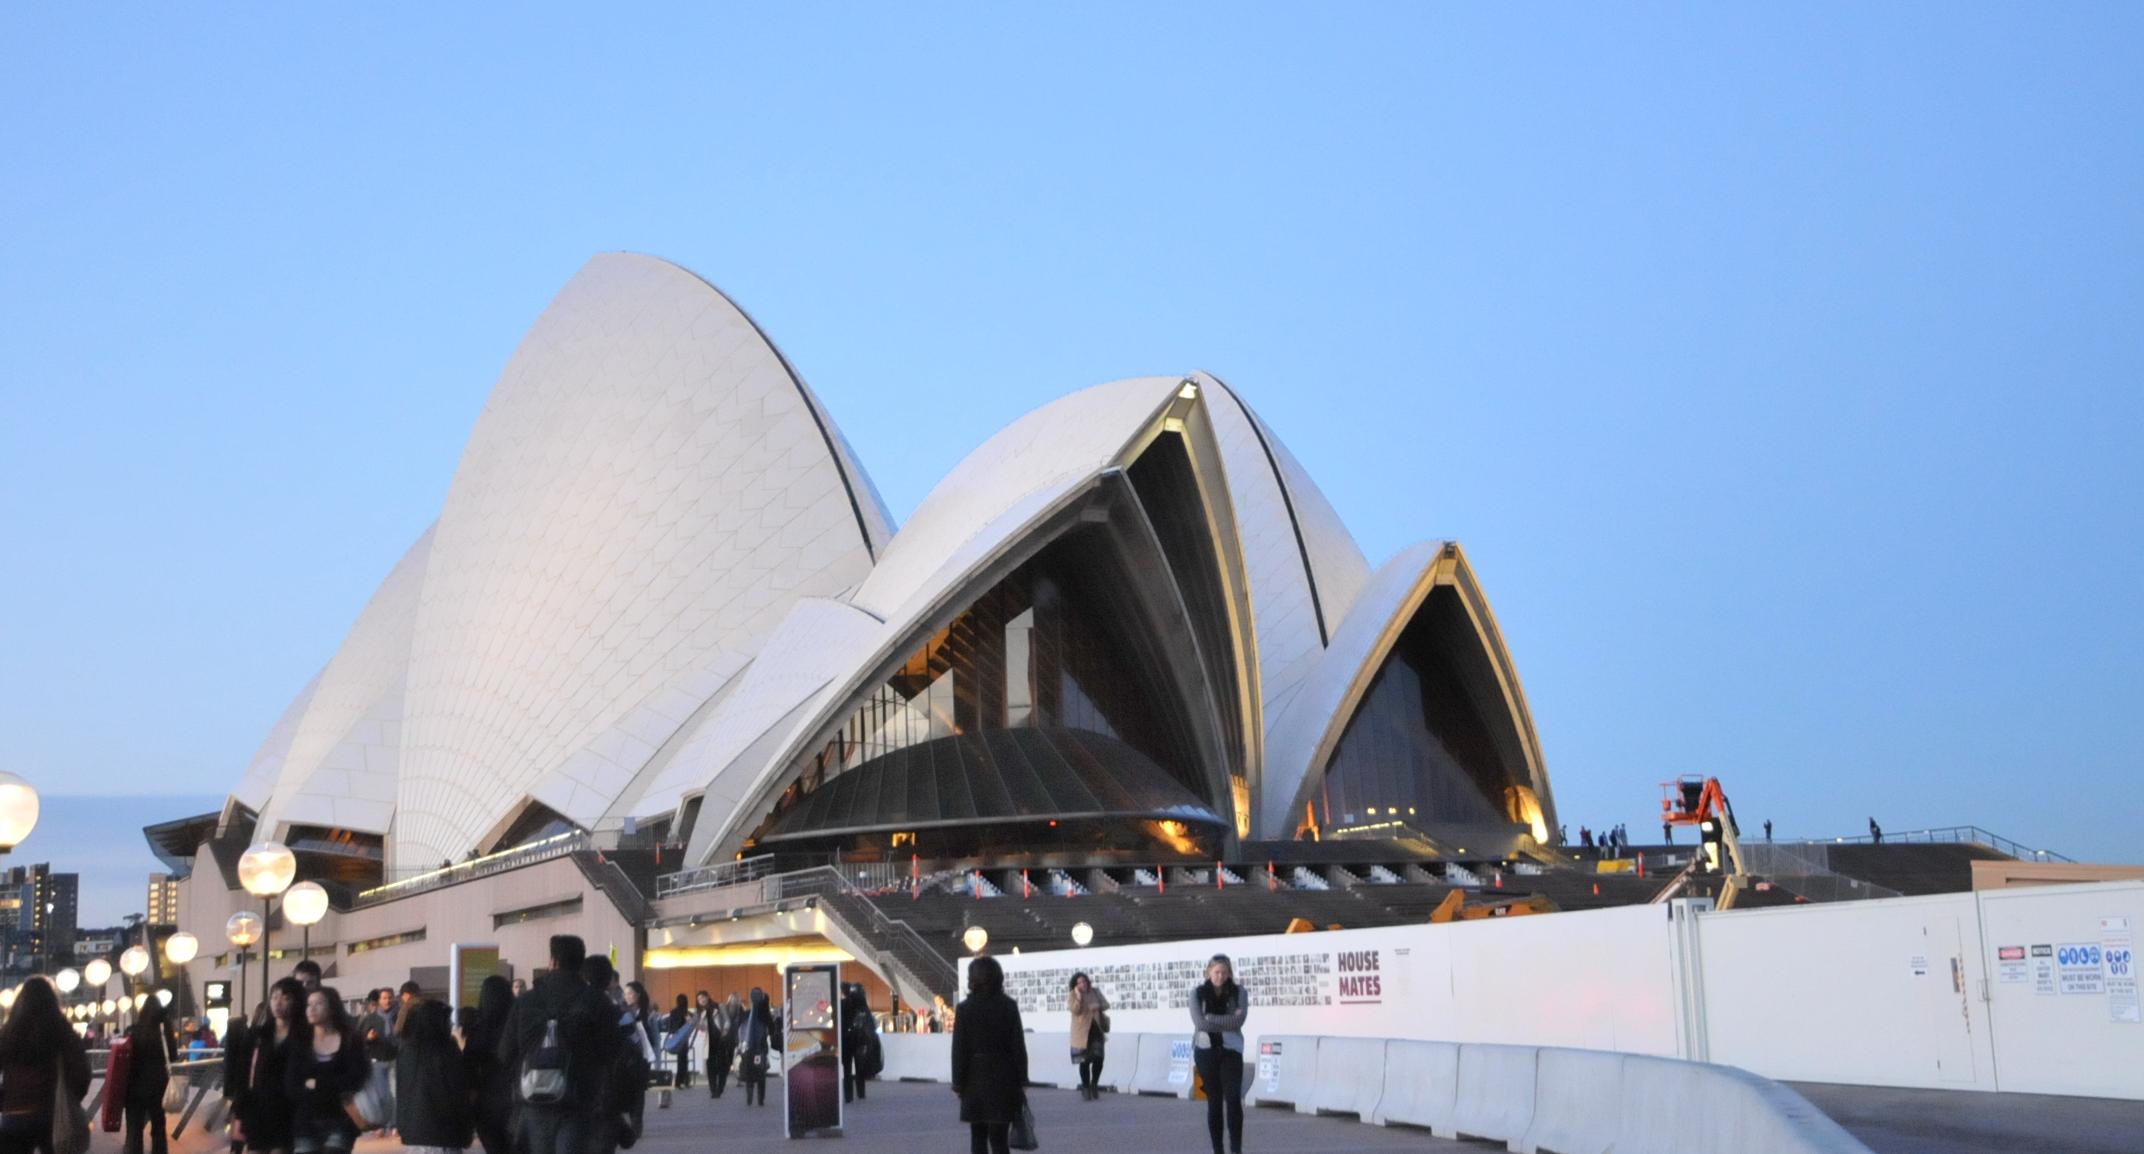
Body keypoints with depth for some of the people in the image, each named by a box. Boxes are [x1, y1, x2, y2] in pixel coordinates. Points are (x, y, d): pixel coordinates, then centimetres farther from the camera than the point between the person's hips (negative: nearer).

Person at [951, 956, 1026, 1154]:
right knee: (999, 1137, 1)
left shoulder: (965, 1008, -5)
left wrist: (958, 1083, 2)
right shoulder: (1009, 1006, -3)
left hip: (976, 1078, 0)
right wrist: (1022, 1080, 3)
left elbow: (959, 1049, -5)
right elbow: (1018, 1046, -3)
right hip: (1003, 1078, 0)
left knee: (978, 1136, 12)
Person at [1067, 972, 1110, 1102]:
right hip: (1082, 1032, -3)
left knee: (1098, 1059, 2)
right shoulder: (1073, 996, -6)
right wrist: (1078, 996, -28)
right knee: (1085, 1061, -1)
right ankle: (1085, 1088, 14)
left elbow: (1106, 1004, 6)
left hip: (1096, 1030, 3)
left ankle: (1094, 1085, 24)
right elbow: (1075, 1010, -20)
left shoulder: (1095, 992, 5)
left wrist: (1097, 1007, -14)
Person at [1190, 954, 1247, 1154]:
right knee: (1214, 1101, 5)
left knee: (1233, 1099, -14)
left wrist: (1212, 1020, -12)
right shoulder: (1198, 993, 2)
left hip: (1230, 1050, -1)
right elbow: (1200, 1022, -11)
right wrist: (1227, 1022, -12)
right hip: (1206, 1051, 1)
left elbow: (1239, 1020, -12)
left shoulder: (1238, 992, 2)